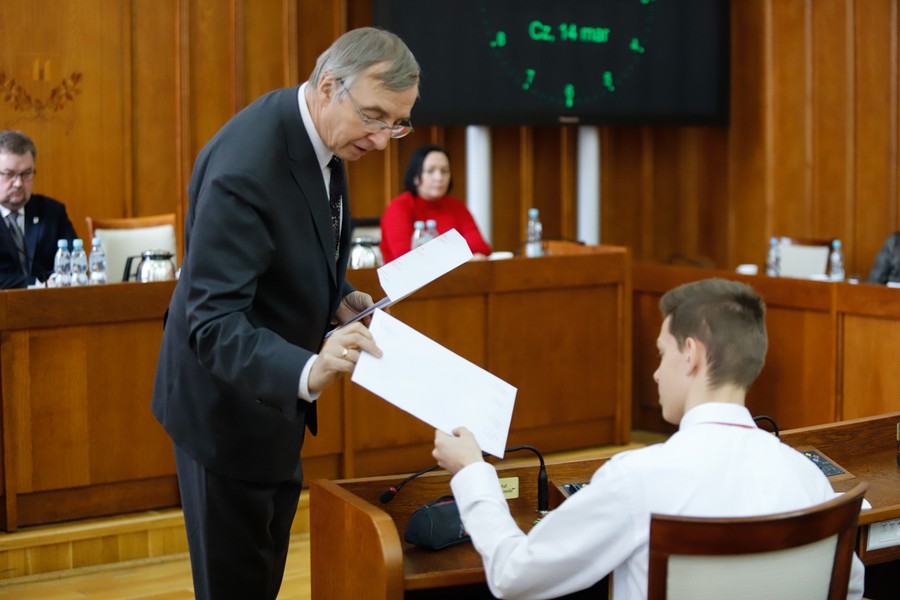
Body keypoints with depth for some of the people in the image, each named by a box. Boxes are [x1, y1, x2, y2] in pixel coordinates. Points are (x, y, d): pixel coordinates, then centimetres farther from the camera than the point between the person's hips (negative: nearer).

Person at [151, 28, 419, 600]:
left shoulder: (318, 133, -4)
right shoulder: (245, 167, -33)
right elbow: (213, 322, -36)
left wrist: (339, 297, -4)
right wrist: (307, 372, -51)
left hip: (276, 388, 9)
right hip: (229, 400, -9)